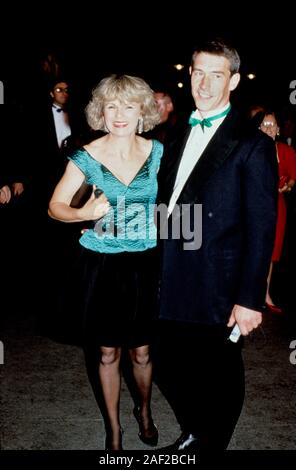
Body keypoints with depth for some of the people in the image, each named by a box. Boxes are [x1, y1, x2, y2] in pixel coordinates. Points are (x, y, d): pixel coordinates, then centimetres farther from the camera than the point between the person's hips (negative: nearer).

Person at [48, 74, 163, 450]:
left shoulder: (157, 152, -3)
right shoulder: (86, 157, -8)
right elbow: (56, 206, -3)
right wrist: (83, 214, -22)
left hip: (146, 264, 1)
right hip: (102, 264, -1)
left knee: (142, 349, 12)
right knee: (107, 351, 10)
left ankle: (144, 411, 42)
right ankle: (113, 428, 32)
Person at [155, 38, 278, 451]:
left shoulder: (253, 145, -8)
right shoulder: (179, 138, 13)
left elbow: (261, 228, -12)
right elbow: (167, 207, 11)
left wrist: (250, 299, -14)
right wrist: (161, 273, 6)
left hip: (218, 291, -6)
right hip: (174, 288, 6)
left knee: (220, 379, 11)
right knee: (167, 368, 17)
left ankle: (211, 443, 37)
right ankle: (193, 434, 44)